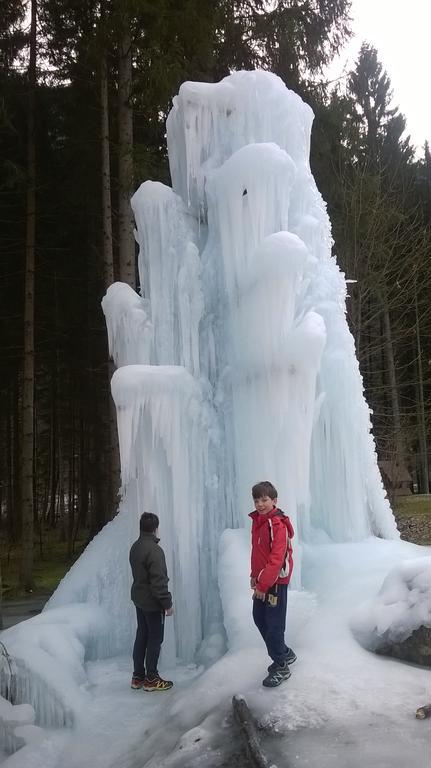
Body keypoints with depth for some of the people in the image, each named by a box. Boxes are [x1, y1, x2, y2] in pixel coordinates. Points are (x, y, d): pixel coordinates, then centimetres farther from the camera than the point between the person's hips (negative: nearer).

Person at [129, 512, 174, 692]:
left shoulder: (135, 547, 4)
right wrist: (167, 603, -17)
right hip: (152, 602, -9)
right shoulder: (154, 550, -24)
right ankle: (151, 679, 12)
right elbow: (159, 581, -24)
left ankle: (138, 677, 25)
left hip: (139, 599, 9)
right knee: (155, 638, 4)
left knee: (142, 636, 16)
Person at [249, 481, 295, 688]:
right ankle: (285, 653, 37)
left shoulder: (278, 524, -21)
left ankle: (281, 667, 16)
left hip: (275, 582, -9)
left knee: (274, 624, -2)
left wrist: (263, 585, -23)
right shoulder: (257, 520, 7)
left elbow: (277, 559, -25)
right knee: (259, 619, 19)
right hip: (261, 581, 9)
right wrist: (254, 576, 15)